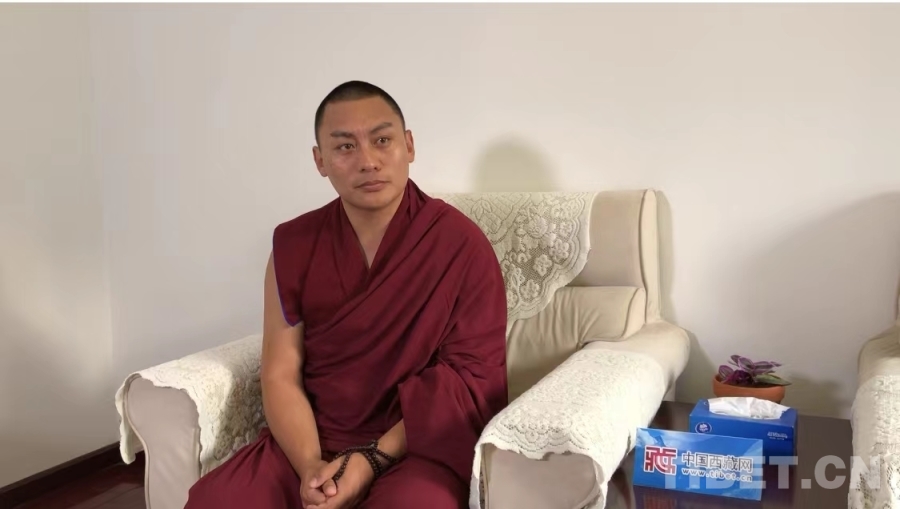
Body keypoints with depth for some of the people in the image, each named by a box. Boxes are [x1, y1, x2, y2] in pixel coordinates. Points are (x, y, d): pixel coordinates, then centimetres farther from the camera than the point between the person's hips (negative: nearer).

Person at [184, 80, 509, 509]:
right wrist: (310, 465, -17)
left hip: (418, 448, -3)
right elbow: (280, 375, 0)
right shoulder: (293, 245, 2)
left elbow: (472, 379, -8)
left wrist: (375, 459, -16)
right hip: (309, 442, 4)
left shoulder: (462, 245, -8)